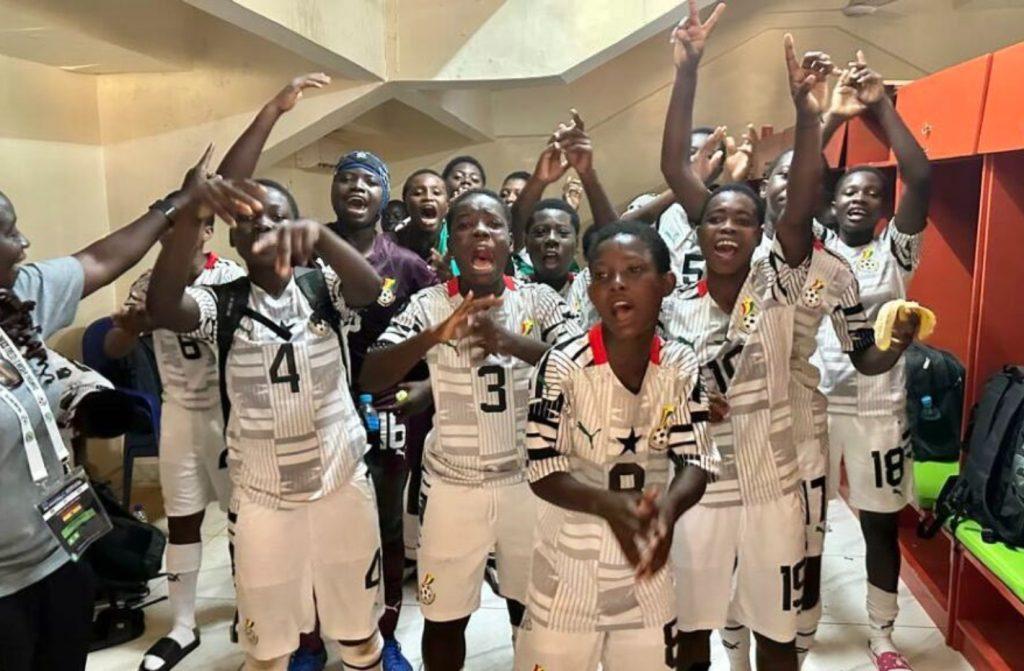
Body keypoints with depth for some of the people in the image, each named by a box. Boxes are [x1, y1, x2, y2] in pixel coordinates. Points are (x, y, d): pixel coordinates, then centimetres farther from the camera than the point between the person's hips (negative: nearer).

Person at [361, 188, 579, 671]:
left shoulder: (540, 300, -4)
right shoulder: (428, 305, -6)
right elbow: (369, 379, -16)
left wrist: (513, 342, -34)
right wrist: (434, 334, -33)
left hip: (528, 480, 1)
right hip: (452, 486, 0)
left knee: (533, 609, 18)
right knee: (444, 619, 13)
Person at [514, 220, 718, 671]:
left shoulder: (682, 365, -7)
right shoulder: (564, 364, -19)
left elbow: (698, 460, -7)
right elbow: (542, 469, -17)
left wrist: (668, 507, -29)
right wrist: (611, 506, -33)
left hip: (648, 556, 4)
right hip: (570, 559, -3)